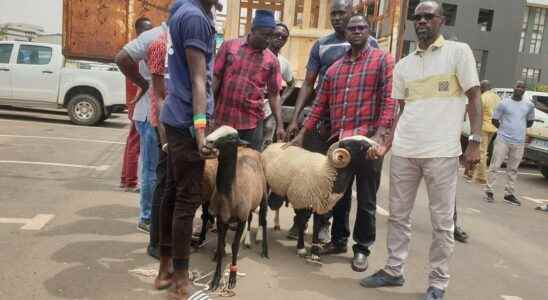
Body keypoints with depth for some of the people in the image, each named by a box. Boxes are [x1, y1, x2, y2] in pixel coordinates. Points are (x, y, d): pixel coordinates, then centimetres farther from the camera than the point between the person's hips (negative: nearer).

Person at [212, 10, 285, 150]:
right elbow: (216, 78, 2)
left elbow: (274, 94, 3)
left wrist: (280, 125, -4)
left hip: (252, 122, 0)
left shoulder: (271, 60, 1)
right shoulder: (229, 46, 0)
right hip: (223, 118, 0)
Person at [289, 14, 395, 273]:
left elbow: (389, 99, -8)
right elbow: (320, 105, 15)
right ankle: (339, 239, 31)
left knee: (366, 199, 5)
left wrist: (379, 134, -20)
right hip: (338, 140, 5)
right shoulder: (334, 68, 16)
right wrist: (302, 134, 9)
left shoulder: (382, 60, 2)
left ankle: (362, 248, 18)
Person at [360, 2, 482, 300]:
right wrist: (386, 144, 5)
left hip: (442, 152, -4)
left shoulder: (459, 51, 2)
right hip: (403, 151, 5)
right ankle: (394, 270, 26)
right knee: (398, 215, 12)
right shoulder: (403, 65, 14)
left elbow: (474, 98, 0)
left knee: (442, 221, 4)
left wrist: (475, 142, -10)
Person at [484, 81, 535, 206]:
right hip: (503, 140, -3)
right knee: (495, 166, -3)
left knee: (513, 169, 9)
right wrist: (504, 129, 3)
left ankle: (509, 194, 16)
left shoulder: (529, 105, 6)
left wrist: (519, 129, 11)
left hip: (519, 143, 3)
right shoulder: (504, 103, -3)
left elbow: (530, 121, 20)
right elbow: (494, 120, 3)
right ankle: (489, 191, 4)